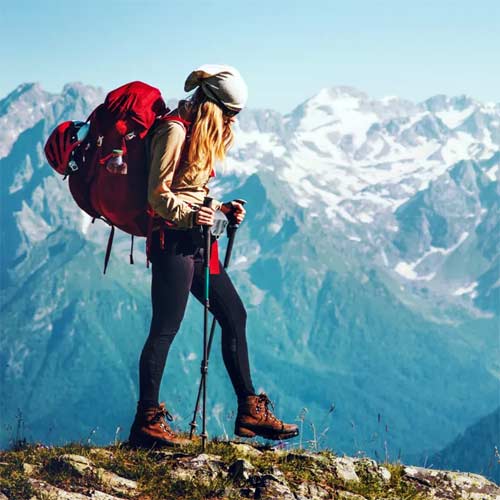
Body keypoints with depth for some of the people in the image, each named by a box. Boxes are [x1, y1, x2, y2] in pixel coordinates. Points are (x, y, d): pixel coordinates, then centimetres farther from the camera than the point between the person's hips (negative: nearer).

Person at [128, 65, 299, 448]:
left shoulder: (200, 135, 19)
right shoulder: (175, 131, -11)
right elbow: (158, 194, -15)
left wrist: (222, 209, 6)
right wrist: (189, 215, -30)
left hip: (196, 242, 10)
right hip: (173, 240, -10)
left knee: (234, 316, 9)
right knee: (165, 328, -9)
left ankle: (250, 411, 14)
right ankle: (146, 423, -5)